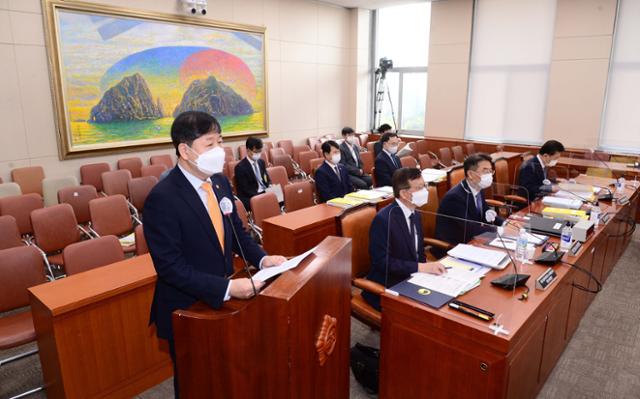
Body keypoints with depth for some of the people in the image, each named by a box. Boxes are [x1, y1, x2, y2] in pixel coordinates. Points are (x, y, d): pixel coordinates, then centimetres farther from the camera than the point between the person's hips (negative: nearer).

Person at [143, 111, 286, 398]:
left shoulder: (220, 182, -2)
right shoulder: (162, 198, -24)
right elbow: (170, 266, -25)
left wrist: (262, 259, -9)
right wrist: (227, 287, -30)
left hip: (222, 300, 6)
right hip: (187, 310, -6)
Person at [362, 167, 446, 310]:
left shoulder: (415, 215, 6)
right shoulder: (383, 219, -20)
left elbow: (418, 253, 13)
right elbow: (382, 261, -23)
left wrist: (428, 268, -7)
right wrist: (421, 267, -26)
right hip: (387, 290, -7)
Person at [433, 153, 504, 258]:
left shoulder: (477, 189, 2)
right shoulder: (455, 196, -24)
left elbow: (485, 213, 10)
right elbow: (469, 229, -27)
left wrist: (504, 224, -7)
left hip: (469, 242, 8)